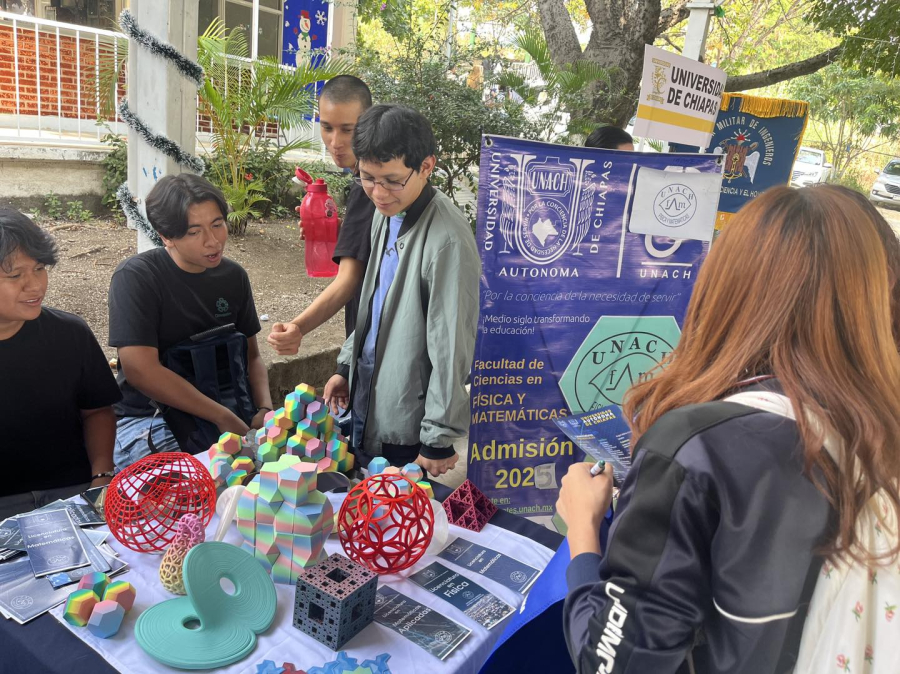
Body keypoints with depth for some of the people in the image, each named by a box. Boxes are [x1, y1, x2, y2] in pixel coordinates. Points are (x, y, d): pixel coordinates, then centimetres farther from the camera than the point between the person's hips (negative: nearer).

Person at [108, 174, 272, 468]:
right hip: (149, 416, -5)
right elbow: (140, 369, -21)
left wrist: (265, 409, -11)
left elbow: (251, 355, 10)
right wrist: (224, 419, -24)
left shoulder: (233, 276, 5)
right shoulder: (135, 277, -12)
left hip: (225, 407, 6)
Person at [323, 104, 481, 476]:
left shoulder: (448, 240, -26)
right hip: (366, 406, 8)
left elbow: (451, 348, -23)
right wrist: (347, 366, 15)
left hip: (407, 428, -8)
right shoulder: (386, 213, 1)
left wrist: (439, 439, -16)